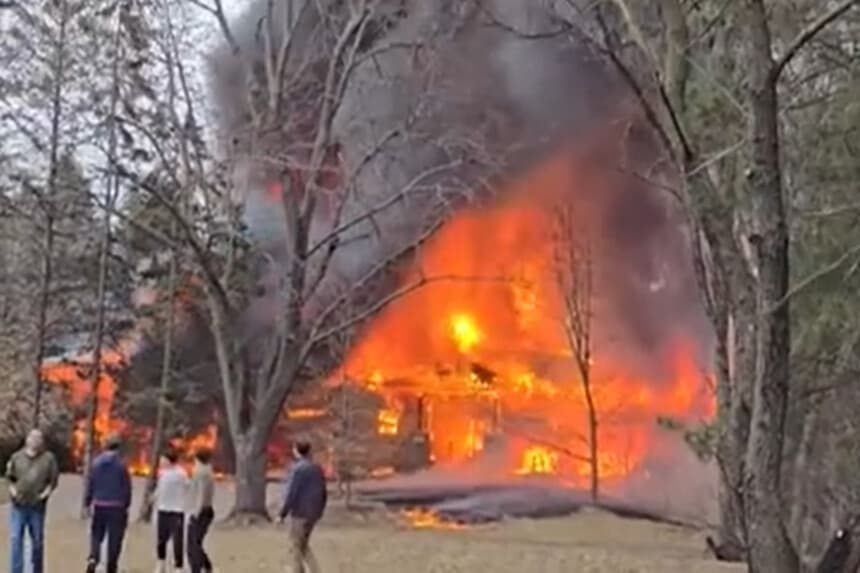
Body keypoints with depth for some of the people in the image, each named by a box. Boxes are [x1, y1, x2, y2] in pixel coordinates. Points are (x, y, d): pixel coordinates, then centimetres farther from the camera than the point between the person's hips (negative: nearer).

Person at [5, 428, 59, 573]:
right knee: (15, 539, -5)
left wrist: (46, 492, -9)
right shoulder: (17, 456, 5)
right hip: (18, 505, 1)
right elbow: (9, 476, 14)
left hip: (37, 506, -1)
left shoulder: (48, 458, 1)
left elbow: (53, 479, 5)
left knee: (37, 540, 8)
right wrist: (12, 489, -1)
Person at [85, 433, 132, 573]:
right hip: (116, 506, -3)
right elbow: (127, 488, -5)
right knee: (114, 540, 5)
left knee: (96, 535, 14)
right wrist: (126, 505, 5)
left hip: (99, 505, 3)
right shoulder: (121, 464, -8)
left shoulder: (97, 463, 0)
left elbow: (90, 484, 3)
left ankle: (93, 558, -9)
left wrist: (87, 502, 10)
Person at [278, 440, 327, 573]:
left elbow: (291, 494, -18)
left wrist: (282, 514, -11)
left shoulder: (297, 469, -14)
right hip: (312, 514, 8)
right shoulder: (318, 469, 10)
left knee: (295, 546, 4)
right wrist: (319, 512, 23)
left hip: (299, 513, -8)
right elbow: (324, 494, 13)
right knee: (303, 545, 18)